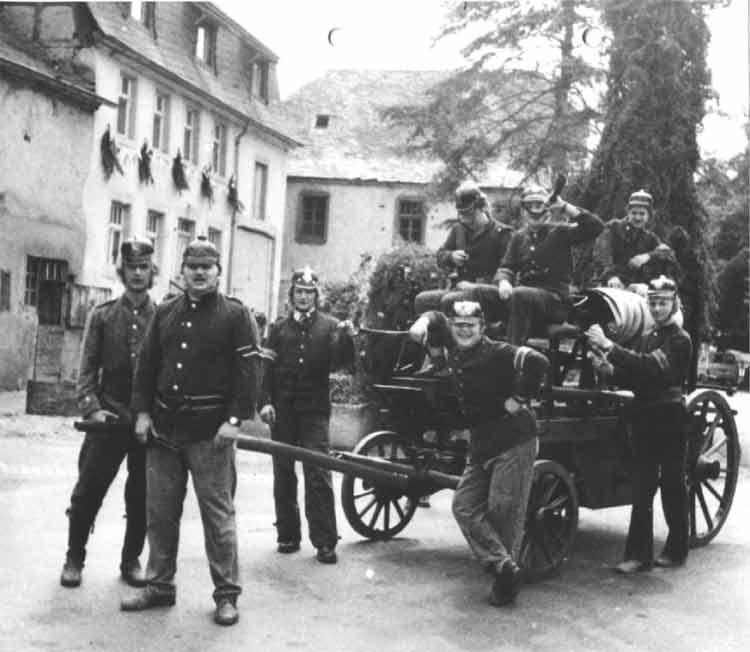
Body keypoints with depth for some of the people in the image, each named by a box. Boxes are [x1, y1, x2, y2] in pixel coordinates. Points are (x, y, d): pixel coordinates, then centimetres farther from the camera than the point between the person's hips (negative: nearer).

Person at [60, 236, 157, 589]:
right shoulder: (102, 315, 4)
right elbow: (88, 368, 2)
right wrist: (92, 408, -11)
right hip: (109, 416, 0)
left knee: (142, 496, 8)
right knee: (88, 491, 3)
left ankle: (131, 560, 24)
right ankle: (74, 558, 20)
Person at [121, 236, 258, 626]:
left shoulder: (235, 316, -2)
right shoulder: (165, 313, 11)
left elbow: (246, 372, -7)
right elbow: (147, 364, 13)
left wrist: (234, 420, -15)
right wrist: (142, 412, 4)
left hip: (210, 432, -5)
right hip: (164, 428, 5)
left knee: (217, 514, -1)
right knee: (160, 512, 11)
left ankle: (227, 594, 8)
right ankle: (160, 586, 24)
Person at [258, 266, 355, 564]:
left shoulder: (329, 326, 6)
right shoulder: (279, 327, 10)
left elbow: (341, 361, -6)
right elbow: (266, 367, 5)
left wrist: (347, 338, -25)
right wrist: (265, 401, -7)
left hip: (315, 409, -2)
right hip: (283, 410, 3)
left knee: (318, 474, -7)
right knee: (283, 474, 8)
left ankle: (325, 542, -4)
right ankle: (288, 535, 19)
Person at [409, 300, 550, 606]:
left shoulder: (498, 353, -16)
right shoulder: (455, 351, 8)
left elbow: (538, 362, -31)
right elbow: (437, 318, 25)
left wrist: (519, 399, -23)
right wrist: (423, 322, 3)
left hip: (514, 441, -8)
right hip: (481, 445, 8)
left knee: (505, 510, -3)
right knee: (465, 505, 1)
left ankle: (506, 579, 12)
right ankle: (503, 567, 1)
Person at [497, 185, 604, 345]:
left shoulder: (560, 232, 4)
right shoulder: (519, 237, 18)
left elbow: (596, 227, -9)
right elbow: (506, 267, 16)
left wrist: (563, 206, -13)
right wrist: (504, 281, -10)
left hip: (555, 297, -5)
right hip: (526, 291, 5)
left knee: (519, 295, -35)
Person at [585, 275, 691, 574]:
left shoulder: (680, 340, -7)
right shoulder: (646, 338, 16)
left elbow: (651, 366, -23)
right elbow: (635, 380, 13)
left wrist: (609, 346, -28)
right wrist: (609, 370, -7)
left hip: (671, 420, -6)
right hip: (644, 420, 6)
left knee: (672, 487, 5)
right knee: (641, 490, 2)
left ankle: (676, 550, 18)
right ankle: (639, 554, 4)